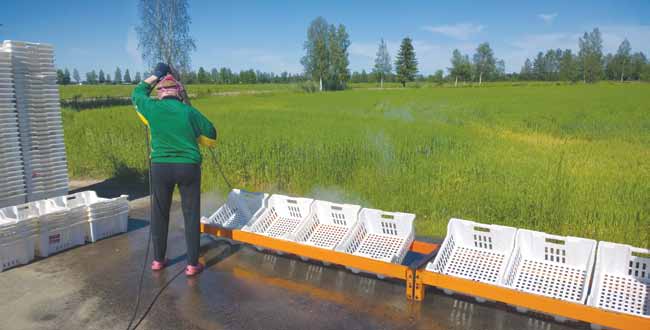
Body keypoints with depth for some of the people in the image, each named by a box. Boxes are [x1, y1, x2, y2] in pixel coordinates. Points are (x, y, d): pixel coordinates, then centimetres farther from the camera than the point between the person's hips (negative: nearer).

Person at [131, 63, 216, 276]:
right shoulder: (189, 112, -2)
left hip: (161, 167, 2)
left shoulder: (152, 108, 2)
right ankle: (192, 264, 8)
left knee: (159, 214, 15)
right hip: (188, 167, -1)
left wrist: (155, 76, 33)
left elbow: (137, 94, 24)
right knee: (191, 215, 4)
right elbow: (211, 135, 7)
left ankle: (158, 260, 26)